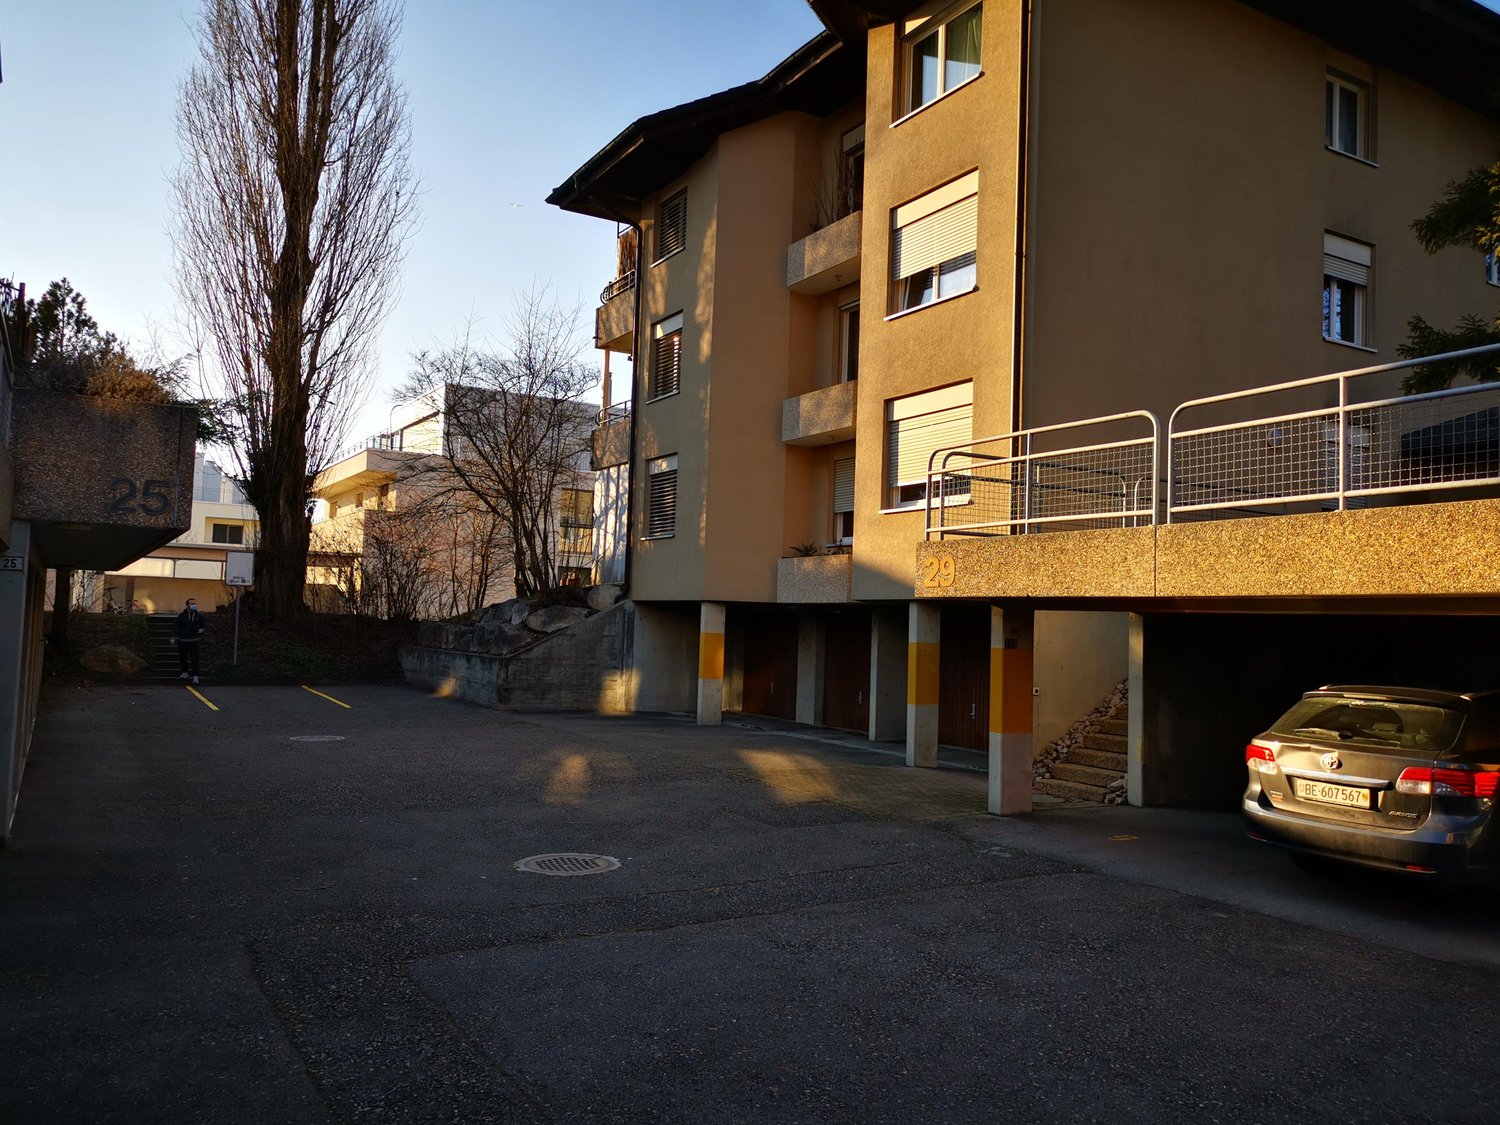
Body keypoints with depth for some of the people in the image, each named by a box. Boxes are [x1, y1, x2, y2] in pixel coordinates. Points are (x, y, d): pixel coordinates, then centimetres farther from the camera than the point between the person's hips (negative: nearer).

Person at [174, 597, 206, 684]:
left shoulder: (199, 616, 3)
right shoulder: (182, 616, 0)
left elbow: (206, 624, 16)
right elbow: (176, 627, 3)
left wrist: (202, 629, -4)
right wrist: (174, 637, -2)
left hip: (193, 641, -1)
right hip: (182, 641, 1)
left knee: (194, 659, -7)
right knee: (182, 658, 12)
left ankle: (195, 677, -7)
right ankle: (184, 673, 31)